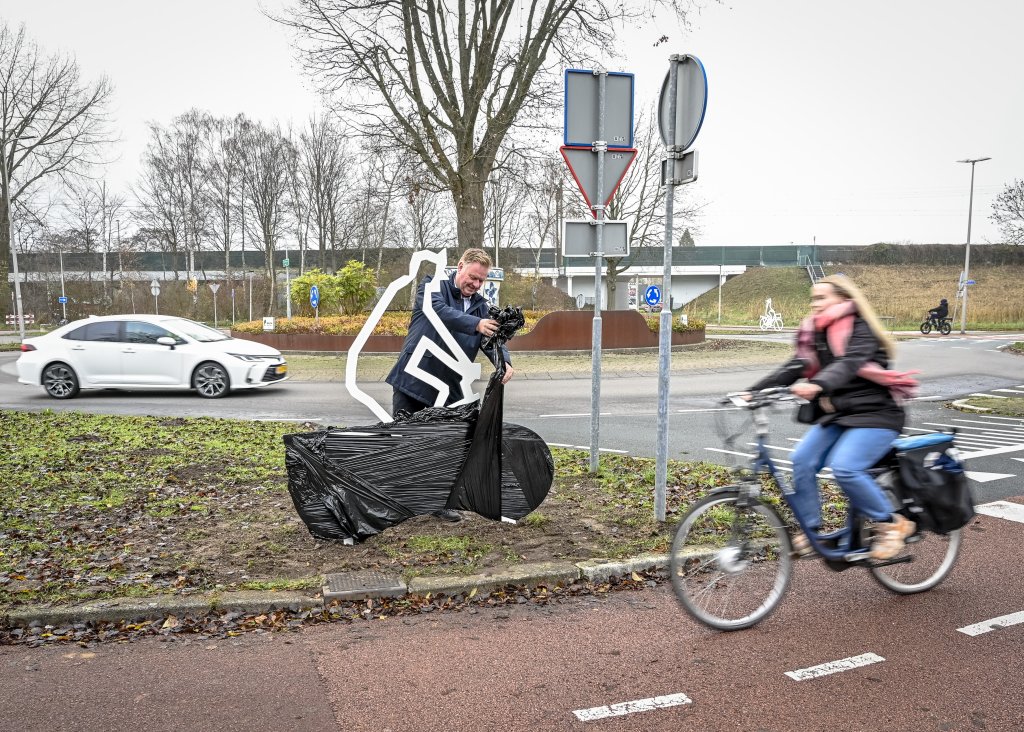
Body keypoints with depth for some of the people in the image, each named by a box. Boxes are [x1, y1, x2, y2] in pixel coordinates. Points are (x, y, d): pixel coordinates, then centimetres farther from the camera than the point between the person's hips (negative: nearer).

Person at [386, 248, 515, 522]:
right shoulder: (433, 285, -4)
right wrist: (476, 324, -39)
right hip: (411, 379, -4)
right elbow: (439, 310, -25)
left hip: (447, 386, 4)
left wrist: (504, 361, -26)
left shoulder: (481, 306, 9)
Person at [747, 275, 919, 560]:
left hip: (874, 414, -7)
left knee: (844, 467, -26)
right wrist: (754, 391, -13)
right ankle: (809, 531, -1)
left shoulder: (861, 330, -11)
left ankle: (891, 524, -4)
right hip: (834, 415, 7)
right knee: (801, 460, -14)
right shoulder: (816, 334, 10)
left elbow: (849, 364, -31)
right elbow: (795, 368, 0)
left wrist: (817, 386, -50)